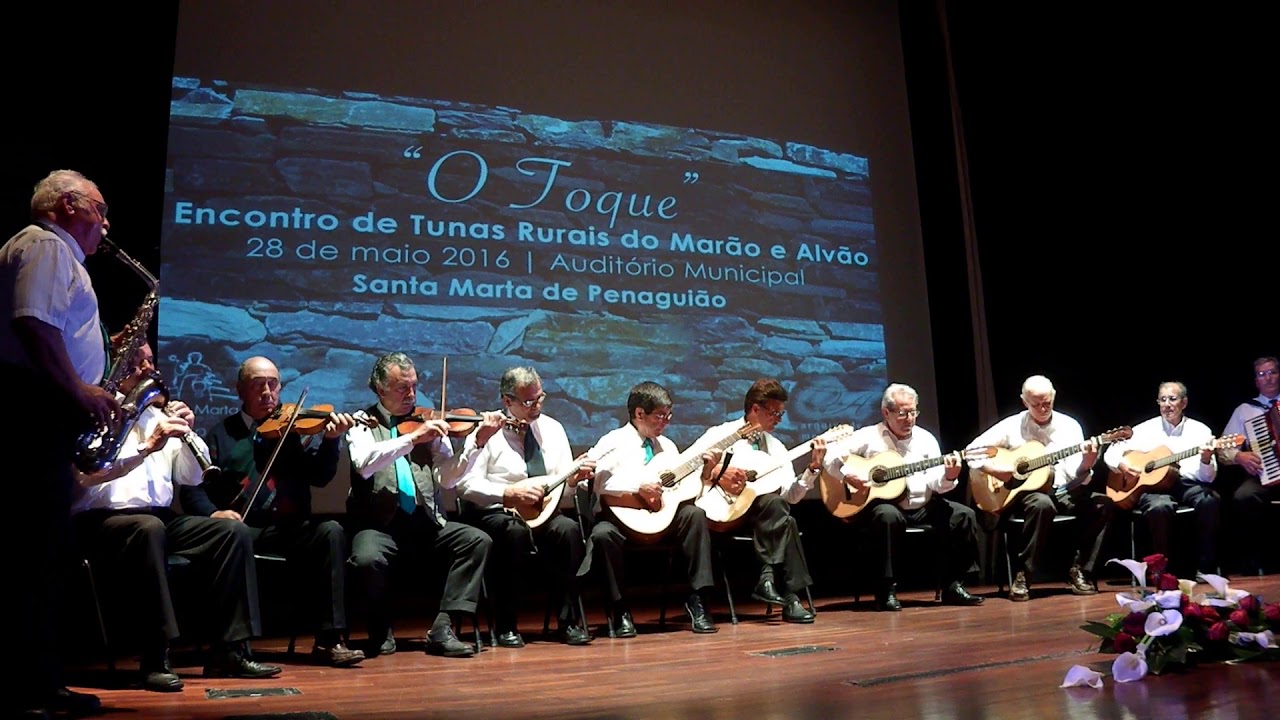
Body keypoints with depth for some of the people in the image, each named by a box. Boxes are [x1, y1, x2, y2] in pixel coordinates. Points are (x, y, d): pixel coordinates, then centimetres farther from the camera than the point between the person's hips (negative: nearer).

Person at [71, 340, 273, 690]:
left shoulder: (157, 415, 17)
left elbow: (192, 477, 15)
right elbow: (86, 473, -20)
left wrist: (188, 432, -1)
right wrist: (147, 446, -26)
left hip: (161, 519, 7)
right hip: (101, 521, -6)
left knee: (234, 530, -13)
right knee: (149, 528, -38)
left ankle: (230, 647, -12)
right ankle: (155, 659, -33)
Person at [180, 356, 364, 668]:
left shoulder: (293, 428, 12)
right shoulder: (222, 434, 12)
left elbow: (319, 476, -1)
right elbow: (192, 488, 5)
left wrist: (331, 440, -18)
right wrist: (212, 513, -16)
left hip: (291, 529, 1)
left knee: (331, 530, -26)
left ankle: (330, 640, -21)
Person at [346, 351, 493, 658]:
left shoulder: (429, 423, 11)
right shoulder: (363, 422, 5)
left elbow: (448, 477, 1)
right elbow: (363, 464, -17)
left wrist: (477, 442, -13)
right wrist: (413, 438, -25)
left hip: (426, 524, 3)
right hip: (379, 525, -3)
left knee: (478, 540, -19)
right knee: (368, 559, -32)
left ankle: (444, 627, -16)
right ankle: (381, 631, -2)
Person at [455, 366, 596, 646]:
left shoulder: (552, 428, 11)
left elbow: (564, 493, 11)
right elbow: (465, 483, -11)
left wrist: (573, 479, -12)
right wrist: (508, 493, -21)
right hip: (494, 513, -3)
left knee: (568, 528, -28)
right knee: (514, 532, -36)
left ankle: (570, 622, -18)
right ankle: (506, 626, -22)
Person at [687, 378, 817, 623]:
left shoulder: (776, 446, 16)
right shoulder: (721, 434, 0)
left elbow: (790, 495, 8)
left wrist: (813, 469, -4)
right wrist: (717, 475, -21)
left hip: (763, 519, 5)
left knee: (786, 520, -30)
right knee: (774, 503, -31)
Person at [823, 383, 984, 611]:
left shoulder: (926, 439, 11)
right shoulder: (868, 436, 0)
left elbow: (934, 484, 3)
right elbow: (830, 454, -6)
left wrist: (949, 477, -19)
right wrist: (848, 473, -21)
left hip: (921, 507, 5)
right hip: (882, 504, -5)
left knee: (964, 514, -14)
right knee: (889, 517, -38)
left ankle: (953, 585, -3)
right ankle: (886, 590, -23)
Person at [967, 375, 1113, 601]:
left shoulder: (1070, 426, 5)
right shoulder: (1011, 426, 0)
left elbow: (1075, 477, -1)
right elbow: (972, 452, -3)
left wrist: (1086, 464, -24)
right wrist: (997, 470, -17)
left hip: (1062, 492, 4)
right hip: (1024, 492, -3)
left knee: (1104, 503, -22)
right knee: (1043, 504, -38)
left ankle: (1079, 570, -10)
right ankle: (1021, 575, -25)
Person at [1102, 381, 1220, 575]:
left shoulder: (1200, 430, 12)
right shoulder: (1144, 429, 12)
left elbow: (1208, 478, 6)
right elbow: (1110, 453, 13)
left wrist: (1206, 461, -17)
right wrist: (1121, 465, -9)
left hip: (1189, 484, 1)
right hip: (1153, 484, -1)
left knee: (1210, 501, -32)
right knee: (1159, 507, -35)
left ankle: (1207, 569, -17)